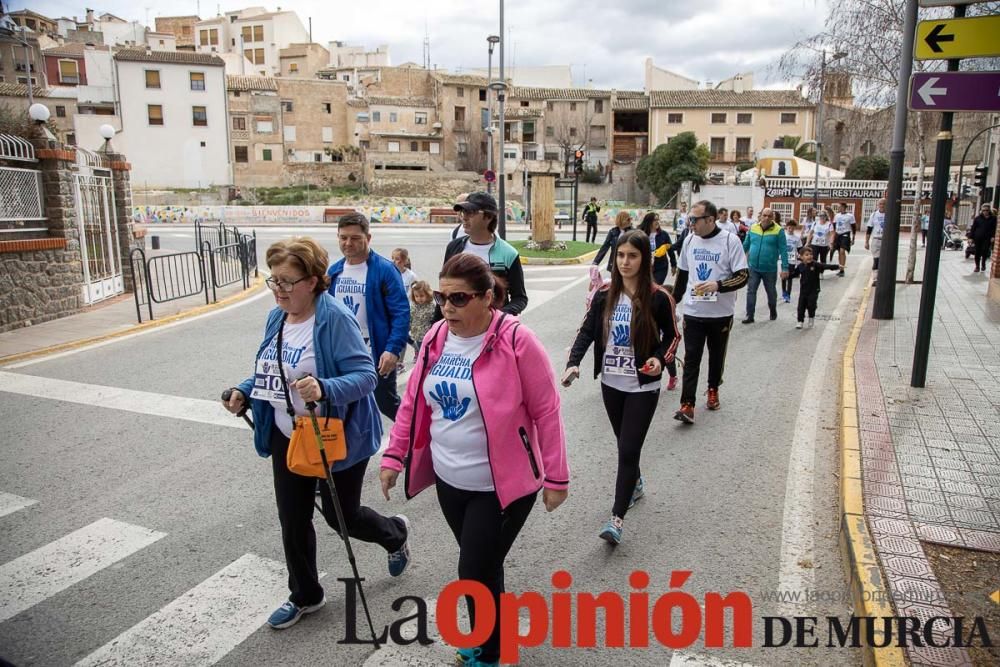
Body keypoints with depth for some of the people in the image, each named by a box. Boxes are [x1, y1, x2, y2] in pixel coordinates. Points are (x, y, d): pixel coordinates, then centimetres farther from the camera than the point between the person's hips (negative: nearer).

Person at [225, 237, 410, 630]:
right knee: (292, 520, 15)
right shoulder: (277, 317, 2)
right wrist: (244, 391, -1)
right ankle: (304, 596, 38)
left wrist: (324, 389, -43)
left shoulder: (335, 318, -23)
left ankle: (396, 534, 44)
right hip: (287, 437, 7)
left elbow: (365, 375, -27)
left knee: (342, 516, 11)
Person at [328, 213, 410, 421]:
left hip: (377, 354, -6)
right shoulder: (334, 271, 6)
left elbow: (401, 313, -17)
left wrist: (393, 349, -25)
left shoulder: (384, 269, -13)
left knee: (387, 403, 7)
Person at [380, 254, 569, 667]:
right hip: (449, 481, 6)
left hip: (503, 484, -5)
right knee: (480, 566, 22)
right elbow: (413, 402, 8)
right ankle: (489, 634, 46)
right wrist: (394, 456, 6)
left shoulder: (516, 341, -19)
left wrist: (556, 477, -11)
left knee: (476, 572, 2)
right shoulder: (436, 339, -1)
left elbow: (546, 411, -14)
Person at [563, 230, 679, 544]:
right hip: (611, 384, 4)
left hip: (642, 388, -4)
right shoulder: (605, 295, -1)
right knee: (625, 445, 20)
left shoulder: (657, 298, -10)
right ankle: (635, 483, 47)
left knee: (629, 450, -6)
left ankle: (617, 517, 2)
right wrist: (574, 363, -19)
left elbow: (672, 336, 1)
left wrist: (660, 358, -18)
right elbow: (587, 331, -3)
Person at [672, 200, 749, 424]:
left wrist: (717, 285, -26)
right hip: (693, 312, 2)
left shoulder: (730, 241, -10)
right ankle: (687, 405, -5)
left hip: (721, 313, -2)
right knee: (691, 358, -4)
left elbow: (743, 276, -11)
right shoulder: (690, 241, 4)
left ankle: (713, 391, 37)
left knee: (717, 356, 15)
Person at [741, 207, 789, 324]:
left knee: (771, 292, 15)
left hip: (770, 269, -2)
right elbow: (746, 245, 13)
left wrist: (785, 267, -13)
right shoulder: (753, 228, 1)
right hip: (753, 267, 2)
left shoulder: (778, 230, -9)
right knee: (751, 291, -3)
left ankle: (773, 312, 37)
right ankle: (749, 316, 4)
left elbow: (783, 250, -10)